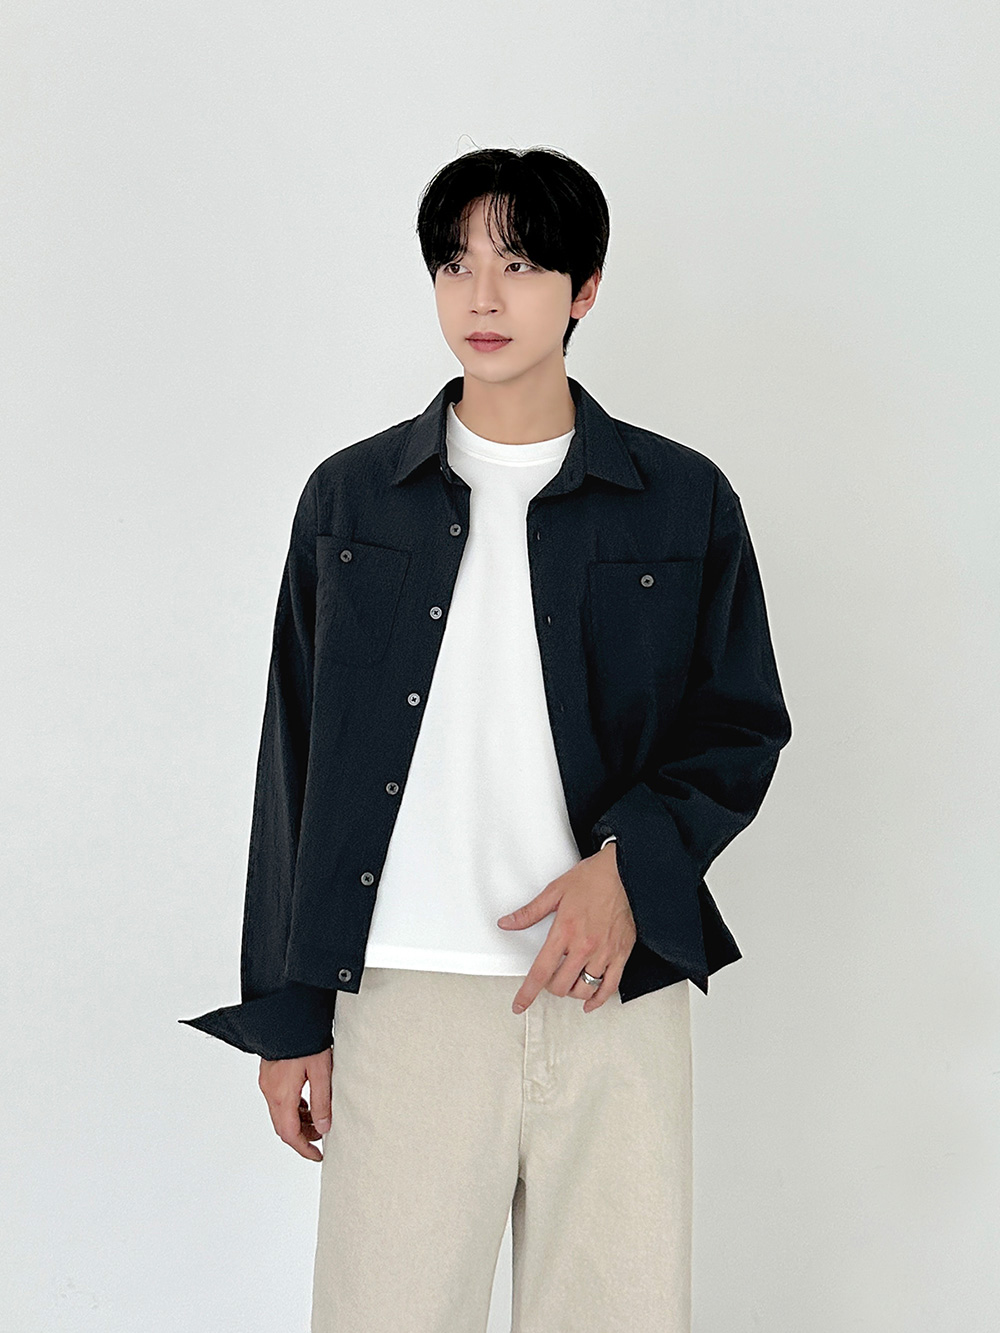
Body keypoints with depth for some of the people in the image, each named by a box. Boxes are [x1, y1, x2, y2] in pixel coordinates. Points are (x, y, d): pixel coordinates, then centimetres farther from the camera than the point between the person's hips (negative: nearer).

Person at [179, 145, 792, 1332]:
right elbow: (295, 758, 9)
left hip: (618, 1000, 0)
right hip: (403, 998, 0)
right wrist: (287, 1014, 7)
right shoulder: (350, 497, 9)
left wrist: (631, 861, -10)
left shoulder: (682, 500, 7)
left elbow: (745, 722, 10)